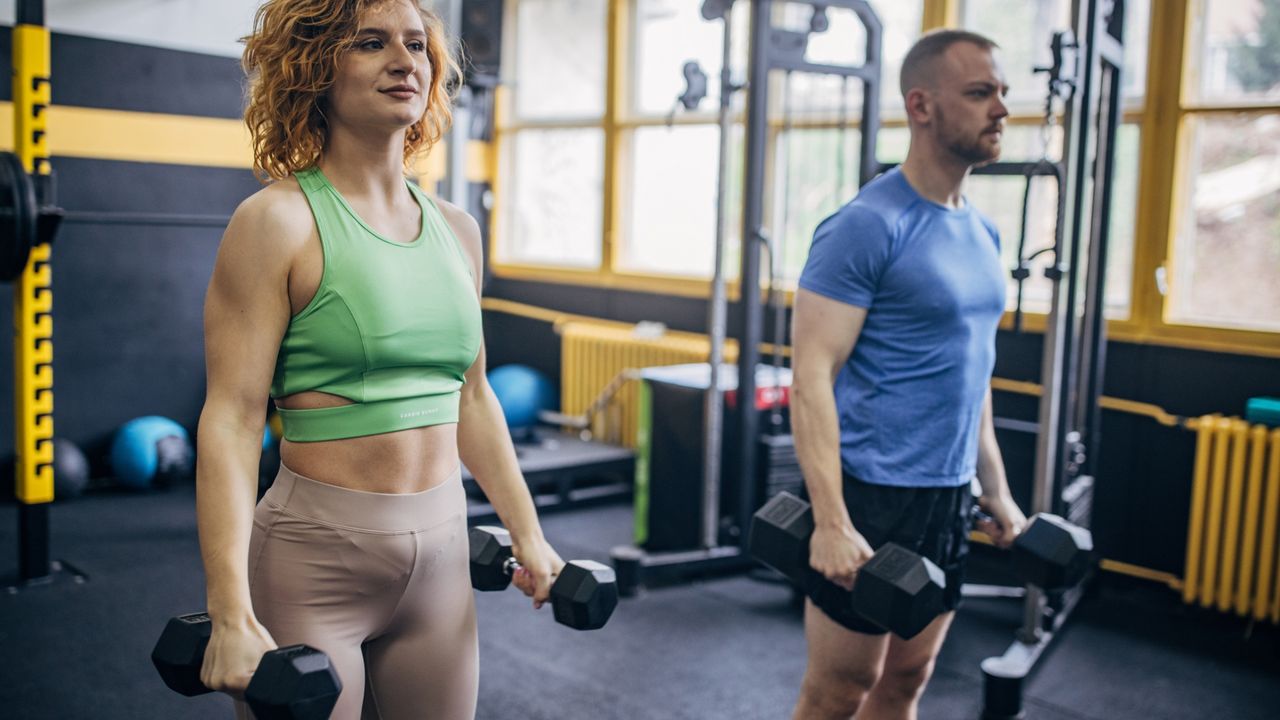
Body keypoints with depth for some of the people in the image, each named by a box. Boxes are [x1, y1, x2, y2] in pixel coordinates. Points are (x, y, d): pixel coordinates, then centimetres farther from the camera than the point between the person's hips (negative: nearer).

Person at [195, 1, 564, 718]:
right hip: (315, 558, -5)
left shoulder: (457, 229, 7)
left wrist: (529, 536, 15)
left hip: (441, 555, 6)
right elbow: (231, 418, -14)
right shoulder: (280, 221, -10)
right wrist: (233, 617, -21)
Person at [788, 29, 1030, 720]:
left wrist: (996, 489, 19)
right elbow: (812, 376, -19)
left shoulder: (981, 232, 11)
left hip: (950, 494, 8)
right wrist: (830, 520, -25)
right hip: (873, 495, -8)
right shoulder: (867, 226, -15)